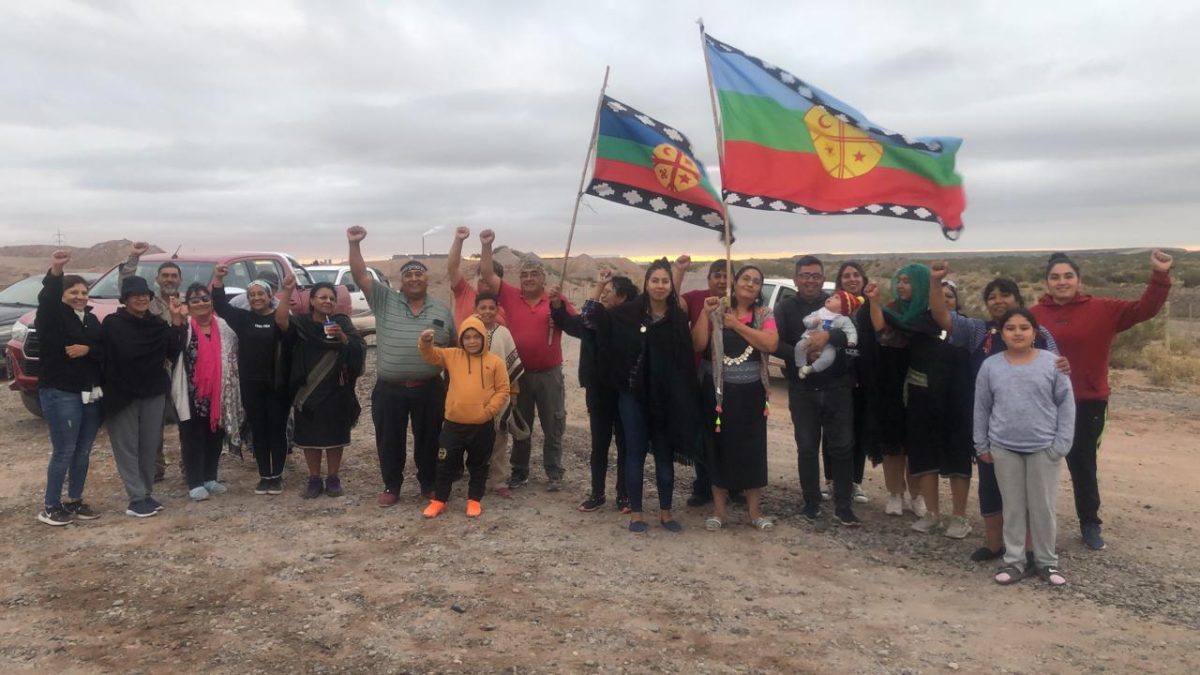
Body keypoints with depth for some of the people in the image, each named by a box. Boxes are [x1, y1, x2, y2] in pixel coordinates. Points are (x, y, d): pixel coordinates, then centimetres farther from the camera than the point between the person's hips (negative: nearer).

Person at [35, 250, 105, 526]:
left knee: (83, 452, 11)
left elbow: (105, 351, 7)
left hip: (91, 394, 6)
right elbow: (46, 299, -28)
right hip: (60, 394, -6)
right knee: (64, 452, -4)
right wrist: (55, 272, -46)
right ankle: (50, 506, 9)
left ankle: (75, 501, 23)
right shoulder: (53, 316, -6)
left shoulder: (91, 319, 12)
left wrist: (88, 349, -15)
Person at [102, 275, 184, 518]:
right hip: (123, 394, -4)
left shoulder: (158, 324, 9)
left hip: (154, 392, 5)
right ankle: (137, 499, 2)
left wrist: (176, 321, -6)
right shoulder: (112, 324, -6)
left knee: (149, 446, 9)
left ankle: (147, 494, 19)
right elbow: (104, 356, -13)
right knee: (128, 448, 0)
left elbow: (173, 352, 0)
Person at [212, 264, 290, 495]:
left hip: (277, 384, -3)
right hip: (251, 384, 3)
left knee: (277, 429, 3)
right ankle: (264, 476, 18)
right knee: (258, 430, 8)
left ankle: (277, 476, 14)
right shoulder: (243, 318, 9)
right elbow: (221, 306, -1)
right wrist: (217, 279, -13)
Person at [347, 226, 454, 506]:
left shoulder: (442, 310, 5)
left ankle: (429, 484, 28)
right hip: (389, 390, -1)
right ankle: (392, 486, 26)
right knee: (389, 441, 9)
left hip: (429, 389, 1)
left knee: (428, 439, 11)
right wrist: (354, 244, -22)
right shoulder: (385, 300, 0)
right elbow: (360, 276, -10)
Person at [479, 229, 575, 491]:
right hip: (519, 373, 2)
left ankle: (554, 474, 18)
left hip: (549, 374, -1)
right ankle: (519, 471, 27)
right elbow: (488, 274, -4)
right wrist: (486, 245, -13)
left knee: (552, 426, 7)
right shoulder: (511, 296, 1)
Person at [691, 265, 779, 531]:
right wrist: (705, 313, -15)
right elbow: (698, 345, -7)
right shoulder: (716, 312, 2)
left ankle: (755, 511, 17)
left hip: (751, 392, 1)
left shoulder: (764, 315, 4)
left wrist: (736, 324, -13)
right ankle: (719, 510, 17)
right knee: (719, 447, 5)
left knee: (752, 449, 4)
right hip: (718, 391, 0)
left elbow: (771, 344, -15)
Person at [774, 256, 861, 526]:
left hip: (837, 388, 0)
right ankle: (812, 502, 19)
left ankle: (843, 505, 10)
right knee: (807, 448, 7)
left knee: (842, 447, 2)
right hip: (802, 390, 0)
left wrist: (828, 335, -29)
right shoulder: (785, 307, 2)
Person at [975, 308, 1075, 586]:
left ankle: (1046, 561, 25)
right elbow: (981, 408, 5)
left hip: (1044, 448, -1)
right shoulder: (991, 366, -1)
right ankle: (1014, 560, 22)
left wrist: (1061, 444, -6)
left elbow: (1066, 404, -2)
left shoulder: (1052, 363, -5)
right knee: (1013, 507, 11)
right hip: (1004, 448, 1)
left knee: (1043, 507, 10)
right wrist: (982, 445, 6)